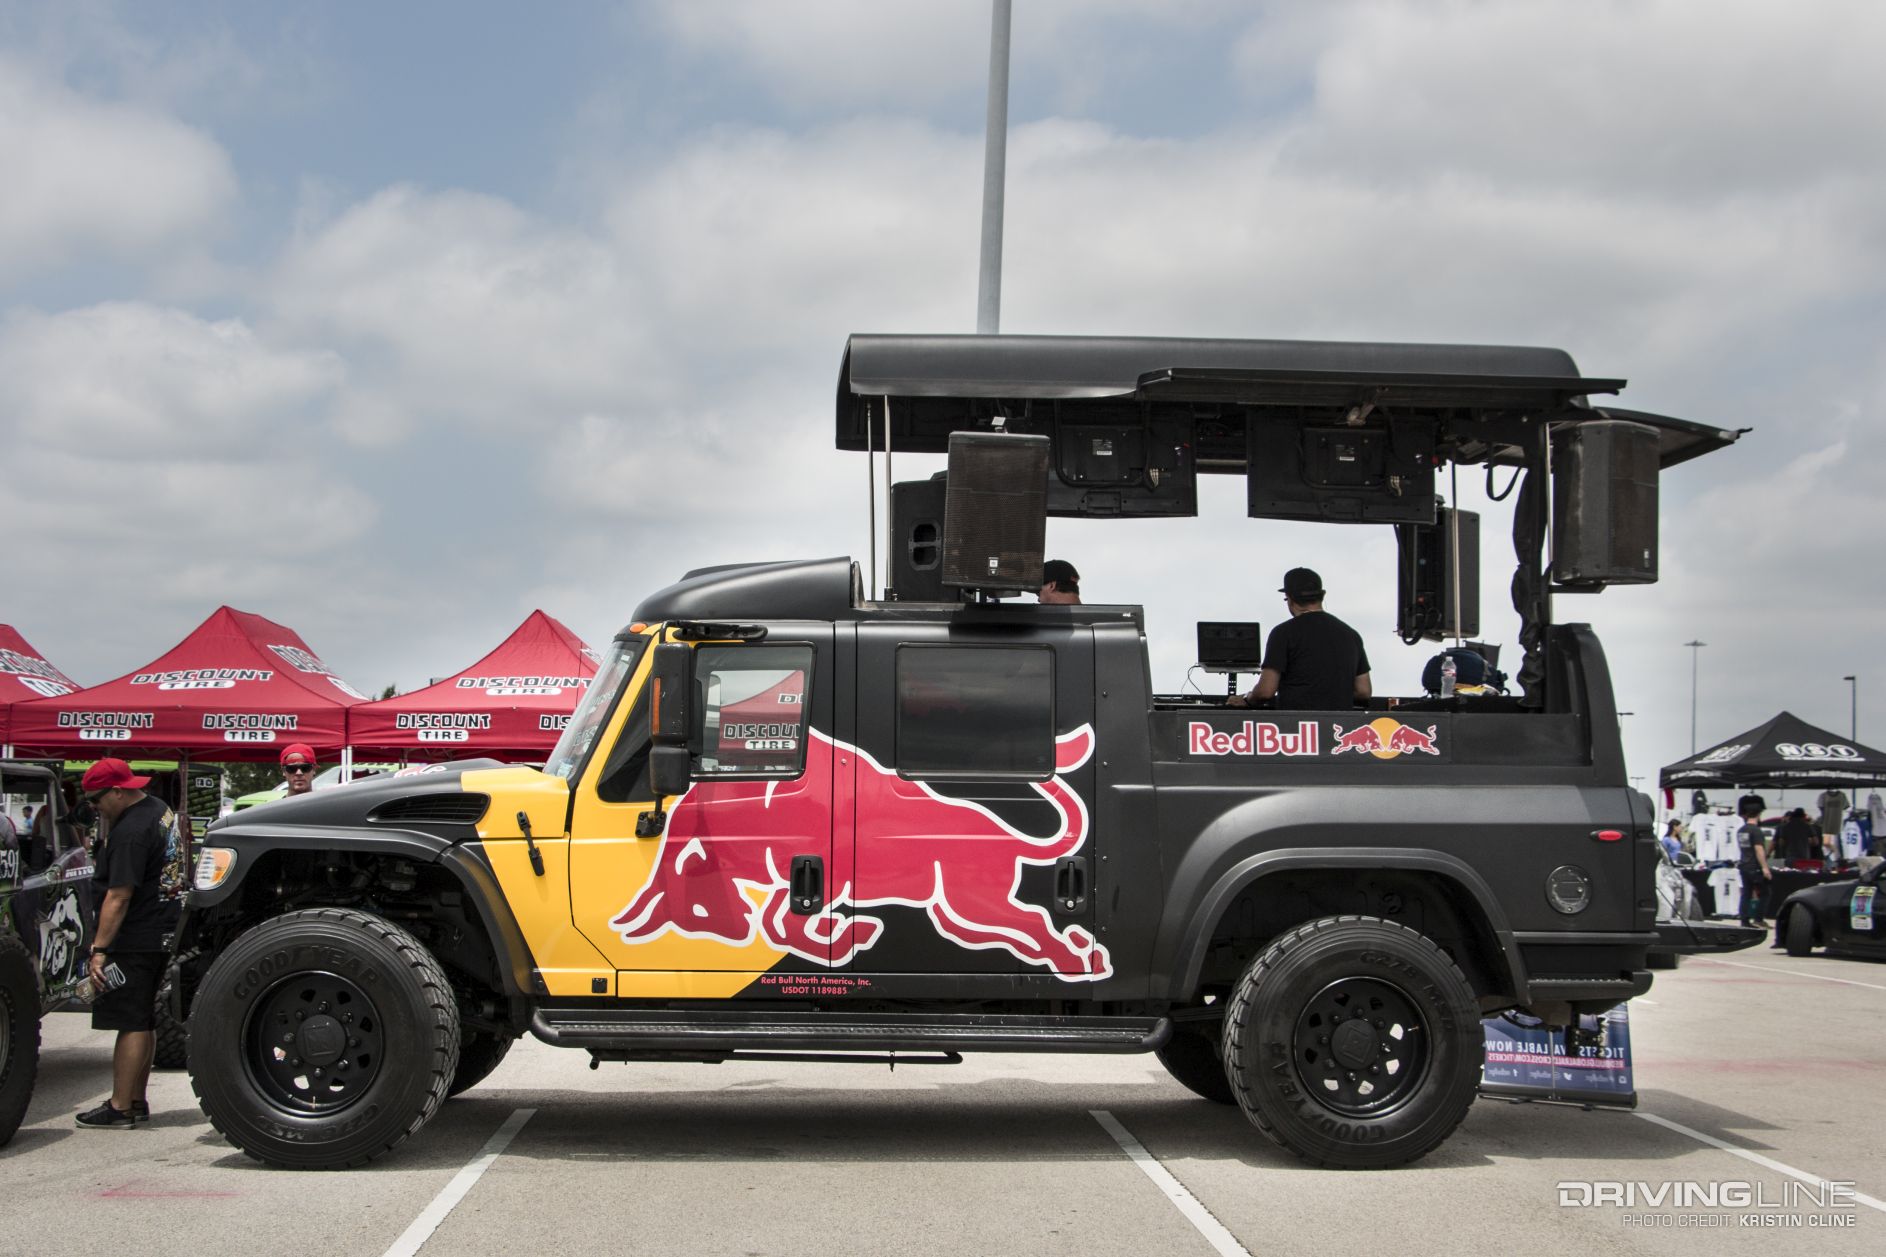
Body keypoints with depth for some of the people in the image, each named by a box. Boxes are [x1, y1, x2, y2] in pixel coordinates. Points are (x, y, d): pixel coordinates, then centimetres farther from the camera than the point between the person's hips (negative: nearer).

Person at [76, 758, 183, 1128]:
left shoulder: (131, 832, -20)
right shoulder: (160, 810, 12)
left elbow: (119, 897, -24)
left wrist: (99, 948, -23)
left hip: (135, 942, -10)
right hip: (162, 937, 10)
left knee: (131, 1024, -6)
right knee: (143, 1023, 15)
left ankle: (120, 1107, -3)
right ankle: (136, 1101, 21)